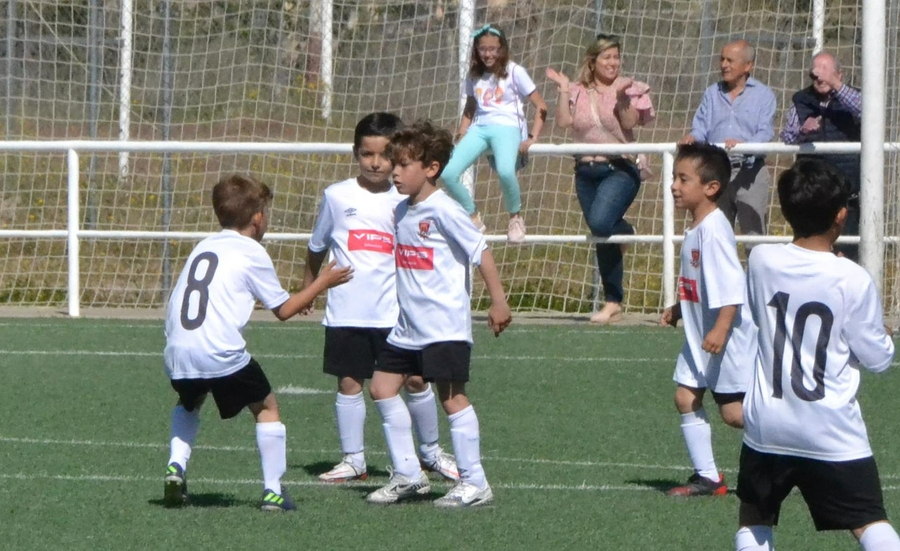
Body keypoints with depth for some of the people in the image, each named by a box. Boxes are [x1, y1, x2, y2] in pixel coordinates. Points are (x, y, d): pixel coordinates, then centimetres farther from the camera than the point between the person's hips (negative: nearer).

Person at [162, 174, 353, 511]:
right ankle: (273, 490, 9)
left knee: (190, 402, 34)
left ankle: (176, 465, 12)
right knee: (266, 408, 16)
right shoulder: (252, 253, 3)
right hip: (222, 354, -5)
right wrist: (322, 283, 21)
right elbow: (284, 309, 8)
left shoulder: (202, 247, 20)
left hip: (177, 353, 5)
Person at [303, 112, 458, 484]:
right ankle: (353, 459, 11)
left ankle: (430, 452, 18)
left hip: (393, 311, 0)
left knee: (415, 380, 2)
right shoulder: (337, 196, 2)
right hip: (346, 312, 0)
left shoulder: (404, 202, 2)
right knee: (349, 382, 2)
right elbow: (317, 247, 17)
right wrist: (308, 287, 24)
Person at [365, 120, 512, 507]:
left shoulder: (444, 211, -13)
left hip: (445, 327, -9)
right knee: (382, 386, 7)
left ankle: (474, 484, -4)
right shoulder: (402, 211, 11)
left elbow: (480, 252, -13)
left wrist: (498, 302, -16)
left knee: (452, 397, -9)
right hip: (408, 326, 9)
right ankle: (407, 475, 15)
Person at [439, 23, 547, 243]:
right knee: (448, 174, -20)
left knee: (505, 171, -38)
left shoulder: (514, 72, 2)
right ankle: (472, 217, 4)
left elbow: (541, 106, 0)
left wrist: (532, 137, -11)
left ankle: (515, 217, -8)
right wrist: (460, 136, 11)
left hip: (507, 127, -5)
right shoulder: (474, 76, 16)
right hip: (479, 128, 5)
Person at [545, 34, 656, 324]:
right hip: (587, 169, 4)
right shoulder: (579, 92, 9)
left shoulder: (628, 89, 1)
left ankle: (624, 230, 10)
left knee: (600, 222, -28)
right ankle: (613, 303, 14)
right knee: (602, 236, 7)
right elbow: (564, 121, -3)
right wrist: (564, 90, -8)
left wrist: (621, 95, -25)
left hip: (620, 167, -4)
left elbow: (630, 122, -13)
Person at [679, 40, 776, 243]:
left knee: (753, 234, -9)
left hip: (749, 171, -4)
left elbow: (765, 133, -9)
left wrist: (743, 145, -29)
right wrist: (692, 137, -15)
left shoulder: (763, 95, 4)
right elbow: (701, 128, 10)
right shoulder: (712, 94, 18)